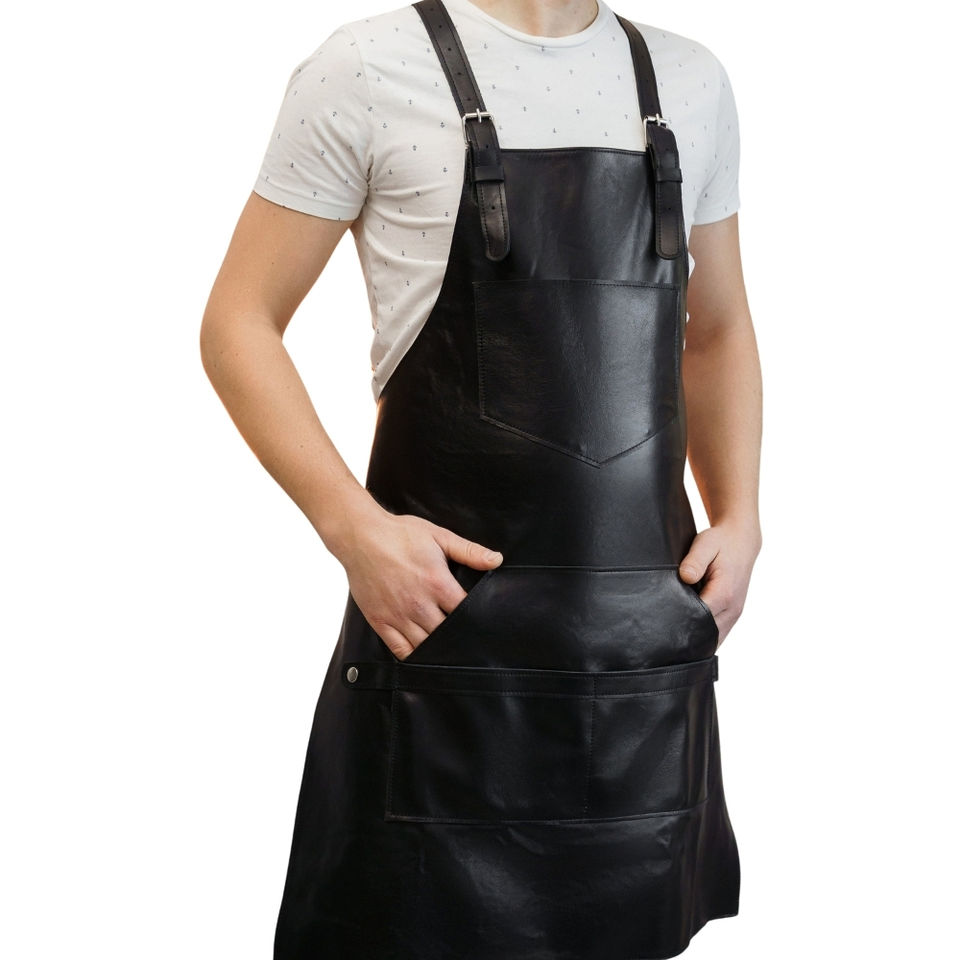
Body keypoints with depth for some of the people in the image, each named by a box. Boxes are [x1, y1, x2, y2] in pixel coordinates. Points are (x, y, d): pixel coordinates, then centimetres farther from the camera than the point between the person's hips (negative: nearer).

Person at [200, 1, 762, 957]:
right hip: (448, 613, -4)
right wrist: (353, 526, -14)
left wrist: (739, 517, 5)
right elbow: (238, 324, -2)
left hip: (651, 622, 4)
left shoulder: (692, 83, 10)